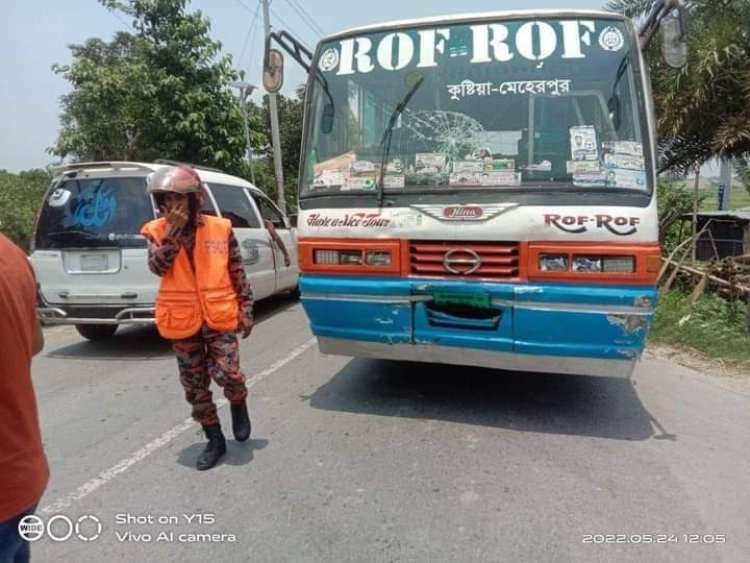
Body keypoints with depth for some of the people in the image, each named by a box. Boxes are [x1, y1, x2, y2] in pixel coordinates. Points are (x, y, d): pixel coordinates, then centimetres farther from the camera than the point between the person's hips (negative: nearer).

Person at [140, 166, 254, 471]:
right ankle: (215, 440, 25)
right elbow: (158, 266, -15)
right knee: (195, 386, 9)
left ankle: (239, 406, 22)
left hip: (219, 316, -2)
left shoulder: (220, 228, -1)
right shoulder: (157, 231, 2)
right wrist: (174, 230, -18)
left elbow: (238, 274, 3)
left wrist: (246, 310, 1)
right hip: (182, 320, 2)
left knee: (227, 372, -13)